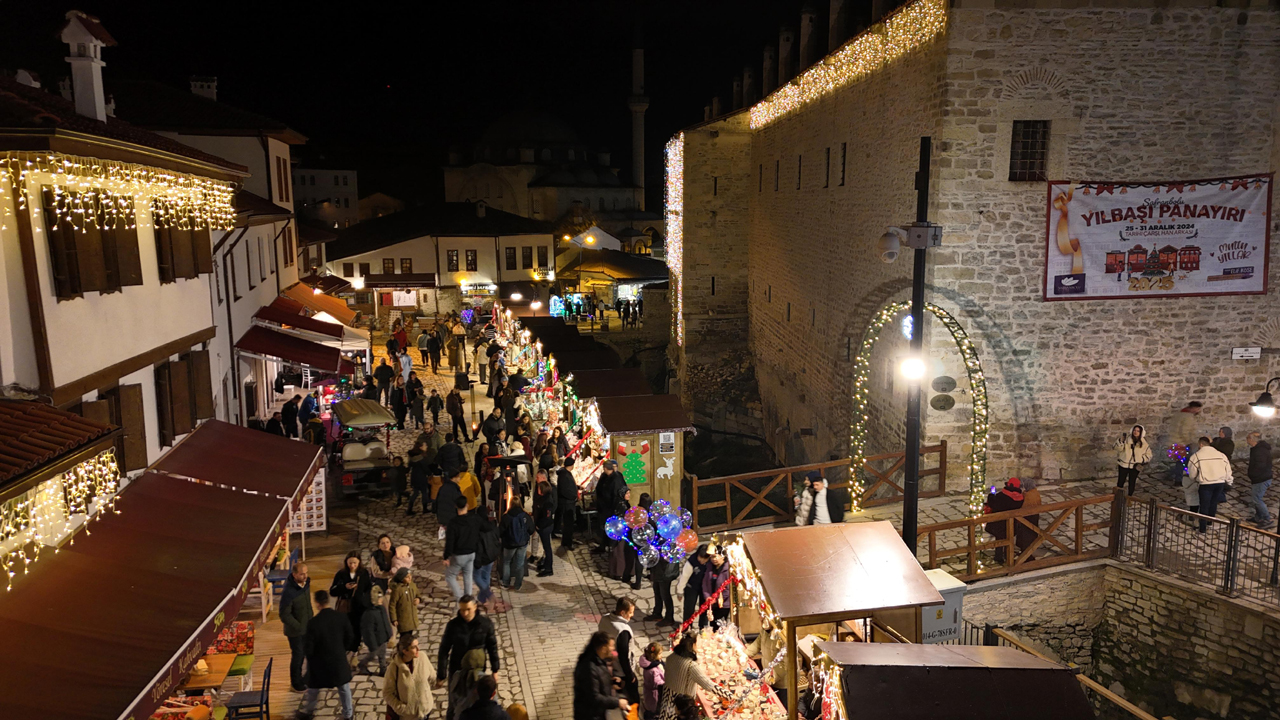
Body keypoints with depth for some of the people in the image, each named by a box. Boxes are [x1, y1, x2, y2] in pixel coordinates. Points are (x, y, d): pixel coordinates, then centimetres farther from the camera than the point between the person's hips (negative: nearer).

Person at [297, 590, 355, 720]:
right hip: (339, 659, 2)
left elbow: (309, 647, -17)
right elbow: (350, 637, -1)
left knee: (313, 688, 23)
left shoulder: (314, 622, -23)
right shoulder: (341, 617, -12)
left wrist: (310, 658, 5)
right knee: (344, 687, 20)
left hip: (320, 661, -2)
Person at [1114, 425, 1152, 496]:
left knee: (1132, 482, 10)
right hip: (1124, 464, -1)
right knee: (1120, 481, 4)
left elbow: (1148, 455, 4)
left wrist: (1142, 461, -11)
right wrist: (1121, 441, -27)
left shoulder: (1144, 443, -4)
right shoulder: (1126, 439, -7)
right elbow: (1119, 448, -10)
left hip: (1135, 466, 1)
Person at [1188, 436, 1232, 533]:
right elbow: (1228, 471, 12)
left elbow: (1192, 475, 2)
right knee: (1213, 503, 22)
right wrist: (1229, 482, 27)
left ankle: (1202, 528, 10)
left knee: (1204, 506, 6)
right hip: (1220, 483, 4)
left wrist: (1193, 479, 23)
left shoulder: (1196, 456, -3)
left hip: (1205, 484, -4)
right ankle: (1210, 523, 35)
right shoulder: (1221, 455, 9)